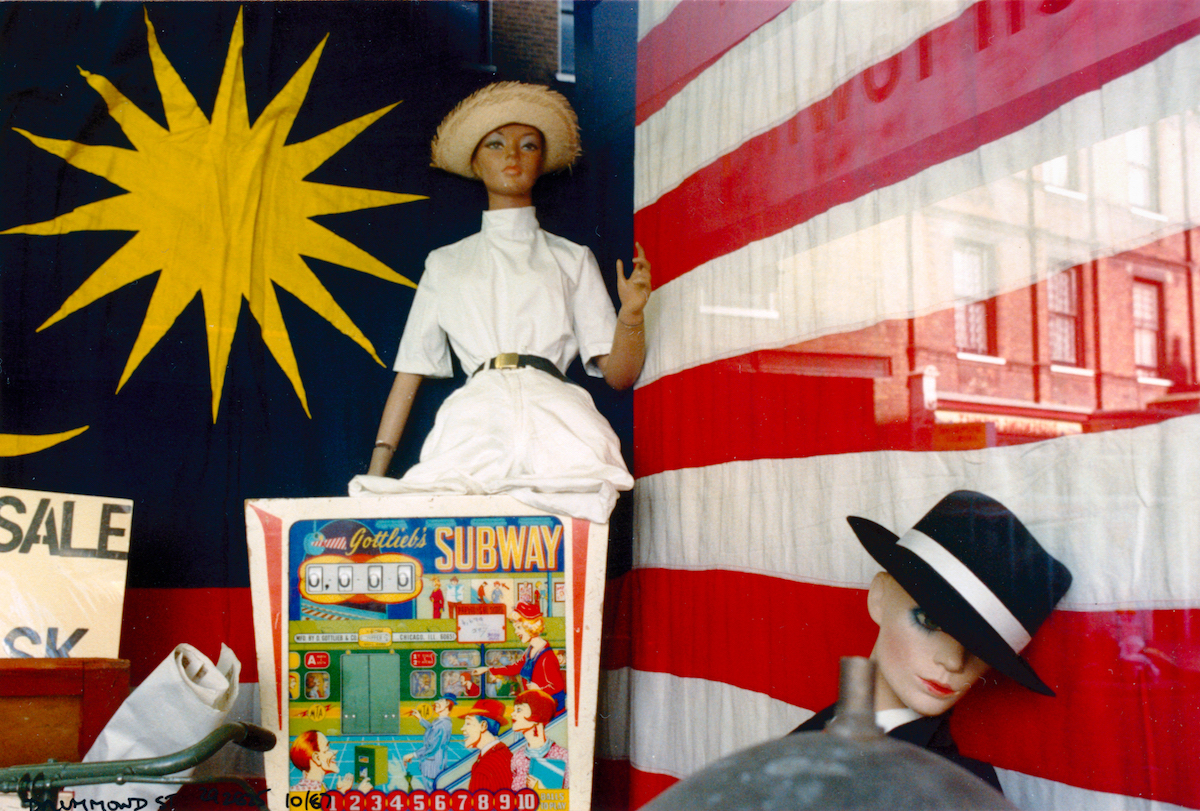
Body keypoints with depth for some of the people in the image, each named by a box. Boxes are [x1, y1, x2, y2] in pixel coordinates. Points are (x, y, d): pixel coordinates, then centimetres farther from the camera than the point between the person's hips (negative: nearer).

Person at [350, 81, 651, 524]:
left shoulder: (572, 260, 23)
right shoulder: (445, 264, 26)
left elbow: (619, 374, 15)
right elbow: (410, 372, 22)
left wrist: (631, 314, -6)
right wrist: (376, 471, 11)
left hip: (554, 410, 0)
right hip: (476, 414, 0)